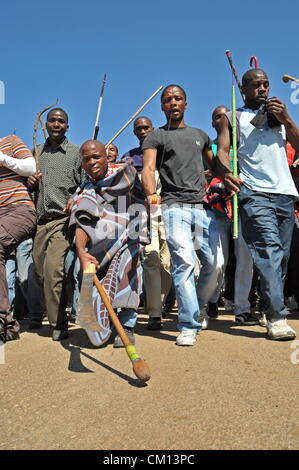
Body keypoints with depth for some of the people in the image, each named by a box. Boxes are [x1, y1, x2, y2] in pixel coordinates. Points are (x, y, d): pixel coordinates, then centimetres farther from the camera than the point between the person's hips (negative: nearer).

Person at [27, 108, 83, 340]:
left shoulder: (76, 152, 8)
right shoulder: (37, 152, 19)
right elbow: (28, 181, 27)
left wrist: (75, 198, -18)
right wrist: (30, 183, 4)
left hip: (63, 219, -4)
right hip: (40, 220, 4)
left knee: (53, 267, -16)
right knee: (40, 270, 6)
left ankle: (58, 323, -5)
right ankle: (42, 313, 26)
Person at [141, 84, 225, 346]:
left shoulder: (201, 135, 25)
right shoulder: (156, 137, 11)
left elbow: (215, 165, 34)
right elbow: (148, 168, -6)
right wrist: (151, 194, -24)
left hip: (203, 206, 4)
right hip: (175, 207, -4)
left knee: (215, 264, -1)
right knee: (184, 261, -15)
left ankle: (197, 308, 24)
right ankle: (189, 326, -6)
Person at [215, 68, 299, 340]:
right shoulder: (234, 118, 15)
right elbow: (222, 150, 0)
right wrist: (227, 172, -21)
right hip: (255, 193, -5)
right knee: (269, 249, -18)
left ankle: (272, 306, 12)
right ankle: (277, 318, -20)